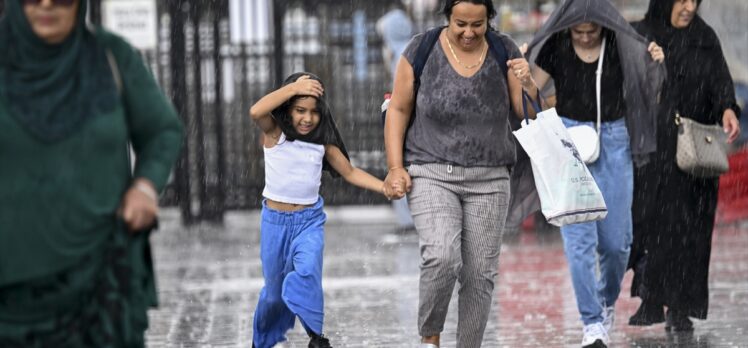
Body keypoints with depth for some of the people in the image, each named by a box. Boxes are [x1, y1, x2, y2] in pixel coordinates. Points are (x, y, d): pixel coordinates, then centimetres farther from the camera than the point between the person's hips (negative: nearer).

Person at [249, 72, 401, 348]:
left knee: (307, 273, -28)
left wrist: (383, 187, -10)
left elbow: (349, 172, 4)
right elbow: (256, 112, -31)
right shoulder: (274, 133, -11)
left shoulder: (323, 142, -3)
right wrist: (293, 87, -30)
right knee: (274, 288, 13)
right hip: (275, 221, 0)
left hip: (310, 221, 0)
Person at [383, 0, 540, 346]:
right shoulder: (422, 50, -7)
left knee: (479, 274, 1)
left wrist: (527, 82, -22)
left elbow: (531, 114, -2)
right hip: (432, 175, -2)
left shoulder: (504, 51, -2)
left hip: (488, 181, 2)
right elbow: (398, 110, 0)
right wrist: (396, 167, -9)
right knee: (441, 258, -22)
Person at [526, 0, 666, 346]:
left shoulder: (621, 44, -1)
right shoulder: (556, 46, -3)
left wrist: (654, 62, -11)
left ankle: (607, 300, 32)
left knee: (616, 239, 2)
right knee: (578, 237, -11)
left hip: (614, 142, 1)